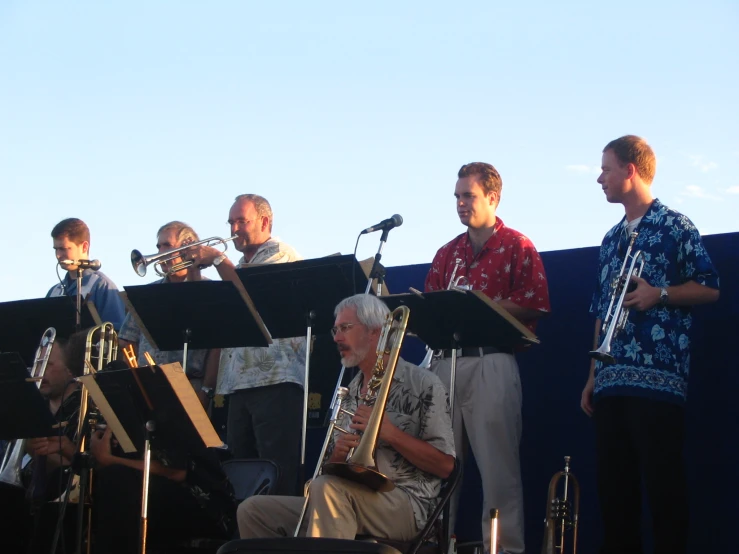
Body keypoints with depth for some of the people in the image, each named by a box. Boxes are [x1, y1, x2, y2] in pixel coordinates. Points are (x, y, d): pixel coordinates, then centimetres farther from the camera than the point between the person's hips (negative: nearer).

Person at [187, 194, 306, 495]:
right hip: (240, 381, 9)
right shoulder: (242, 264, 25)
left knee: (278, 477, -13)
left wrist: (217, 259, -8)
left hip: (276, 381, -9)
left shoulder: (280, 253, -2)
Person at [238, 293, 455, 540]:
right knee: (252, 511, -3)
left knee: (326, 488, -34)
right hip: (351, 504, 7)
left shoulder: (422, 384, -1)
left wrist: (390, 433, -15)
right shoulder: (349, 393, 20)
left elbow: (445, 465, -8)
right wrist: (338, 453, -3)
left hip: (406, 505, -7)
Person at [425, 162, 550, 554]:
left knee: (497, 461, -7)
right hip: (445, 360, 6)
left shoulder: (517, 247, 3)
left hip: (491, 361, -6)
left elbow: (533, 307, -7)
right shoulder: (447, 253, 20)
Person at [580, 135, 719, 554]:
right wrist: (593, 376, 17)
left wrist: (659, 294, -17)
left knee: (663, 482, -7)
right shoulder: (612, 240, 21)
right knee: (613, 483, 6)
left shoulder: (675, 226, 0)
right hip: (612, 381, 7)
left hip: (658, 377, -7)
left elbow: (710, 289, -2)